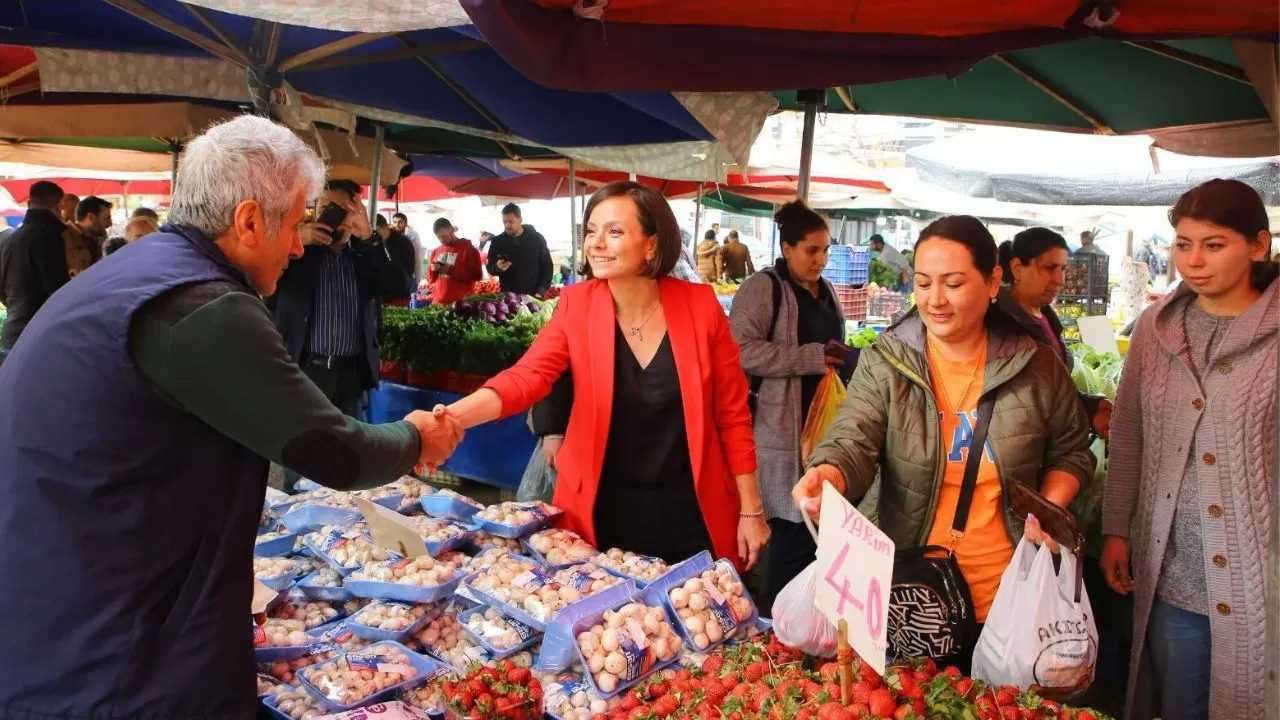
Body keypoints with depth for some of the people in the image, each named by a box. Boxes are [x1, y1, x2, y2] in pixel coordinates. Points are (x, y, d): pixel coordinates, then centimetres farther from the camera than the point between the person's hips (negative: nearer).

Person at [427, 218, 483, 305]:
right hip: (438, 302, 5)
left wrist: (451, 270, -15)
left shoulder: (468, 249, 0)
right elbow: (430, 279, 22)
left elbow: (477, 275, -9)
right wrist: (433, 270, -2)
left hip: (461, 303, -5)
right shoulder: (435, 252, 17)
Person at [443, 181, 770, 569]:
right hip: (605, 511, 1)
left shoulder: (699, 306, -10)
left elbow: (733, 413, -3)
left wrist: (751, 509, -1)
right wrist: (452, 416, -38)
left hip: (690, 512, 0)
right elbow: (527, 376, -20)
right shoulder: (577, 304, -8)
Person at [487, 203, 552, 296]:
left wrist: (541, 291, -7)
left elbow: (547, 266, 3)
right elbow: (490, 268, 11)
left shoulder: (537, 239, 0)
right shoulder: (497, 242, 4)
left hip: (533, 296, -1)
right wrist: (497, 267, -13)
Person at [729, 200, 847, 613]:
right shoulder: (763, 288, -9)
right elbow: (741, 350, -22)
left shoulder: (824, 291, 17)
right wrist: (810, 359, -21)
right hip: (785, 430, -8)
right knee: (795, 524, -5)